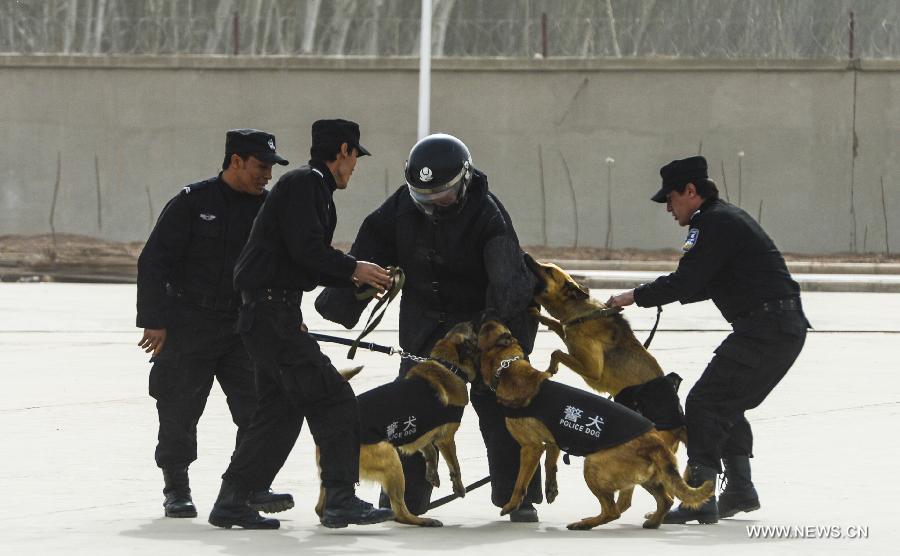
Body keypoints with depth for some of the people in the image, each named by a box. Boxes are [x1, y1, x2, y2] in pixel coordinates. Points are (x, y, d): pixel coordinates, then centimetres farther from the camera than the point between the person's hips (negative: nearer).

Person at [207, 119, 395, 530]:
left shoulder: (312, 187, 21)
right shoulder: (304, 184, -11)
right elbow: (306, 250, -22)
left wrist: (354, 280, 17)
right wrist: (353, 269, -10)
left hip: (270, 313, 11)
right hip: (272, 311, -11)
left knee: (281, 409, 13)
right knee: (333, 399, -11)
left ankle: (232, 503, 16)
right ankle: (340, 502, -11)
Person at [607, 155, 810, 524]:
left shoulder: (713, 224, -12)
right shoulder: (727, 217, 21)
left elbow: (686, 282, -18)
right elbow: (710, 284, 27)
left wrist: (636, 296, -6)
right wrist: (664, 294, 16)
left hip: (765, 329, -10)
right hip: (787, 327, 10)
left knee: (704, 403, -9)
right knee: (726, 404, 21)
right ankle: (740, 490, 23)